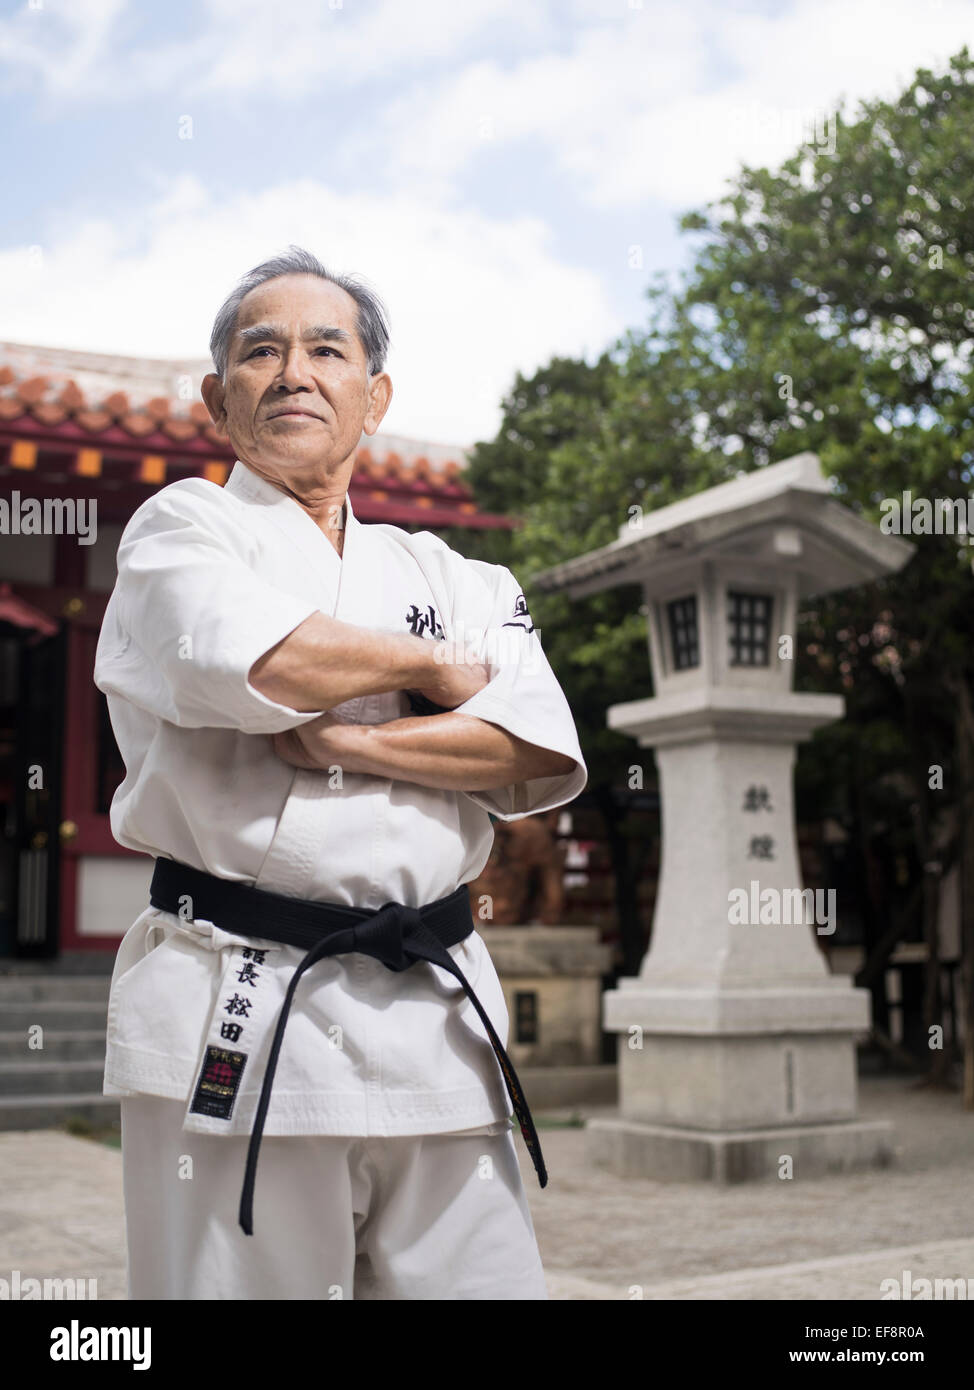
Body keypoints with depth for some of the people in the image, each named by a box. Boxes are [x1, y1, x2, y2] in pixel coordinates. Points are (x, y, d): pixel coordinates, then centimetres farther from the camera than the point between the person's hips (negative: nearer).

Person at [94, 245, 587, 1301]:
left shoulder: (453, 577, 17)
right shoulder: (181, 527, 5)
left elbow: (541, 753, 0)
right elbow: (256, 663, -18)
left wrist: (341, 745, -11)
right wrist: (433, 666, -2)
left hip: (440, 1019, 4)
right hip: (237, 1015, -3)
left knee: (482, 1278, 6)